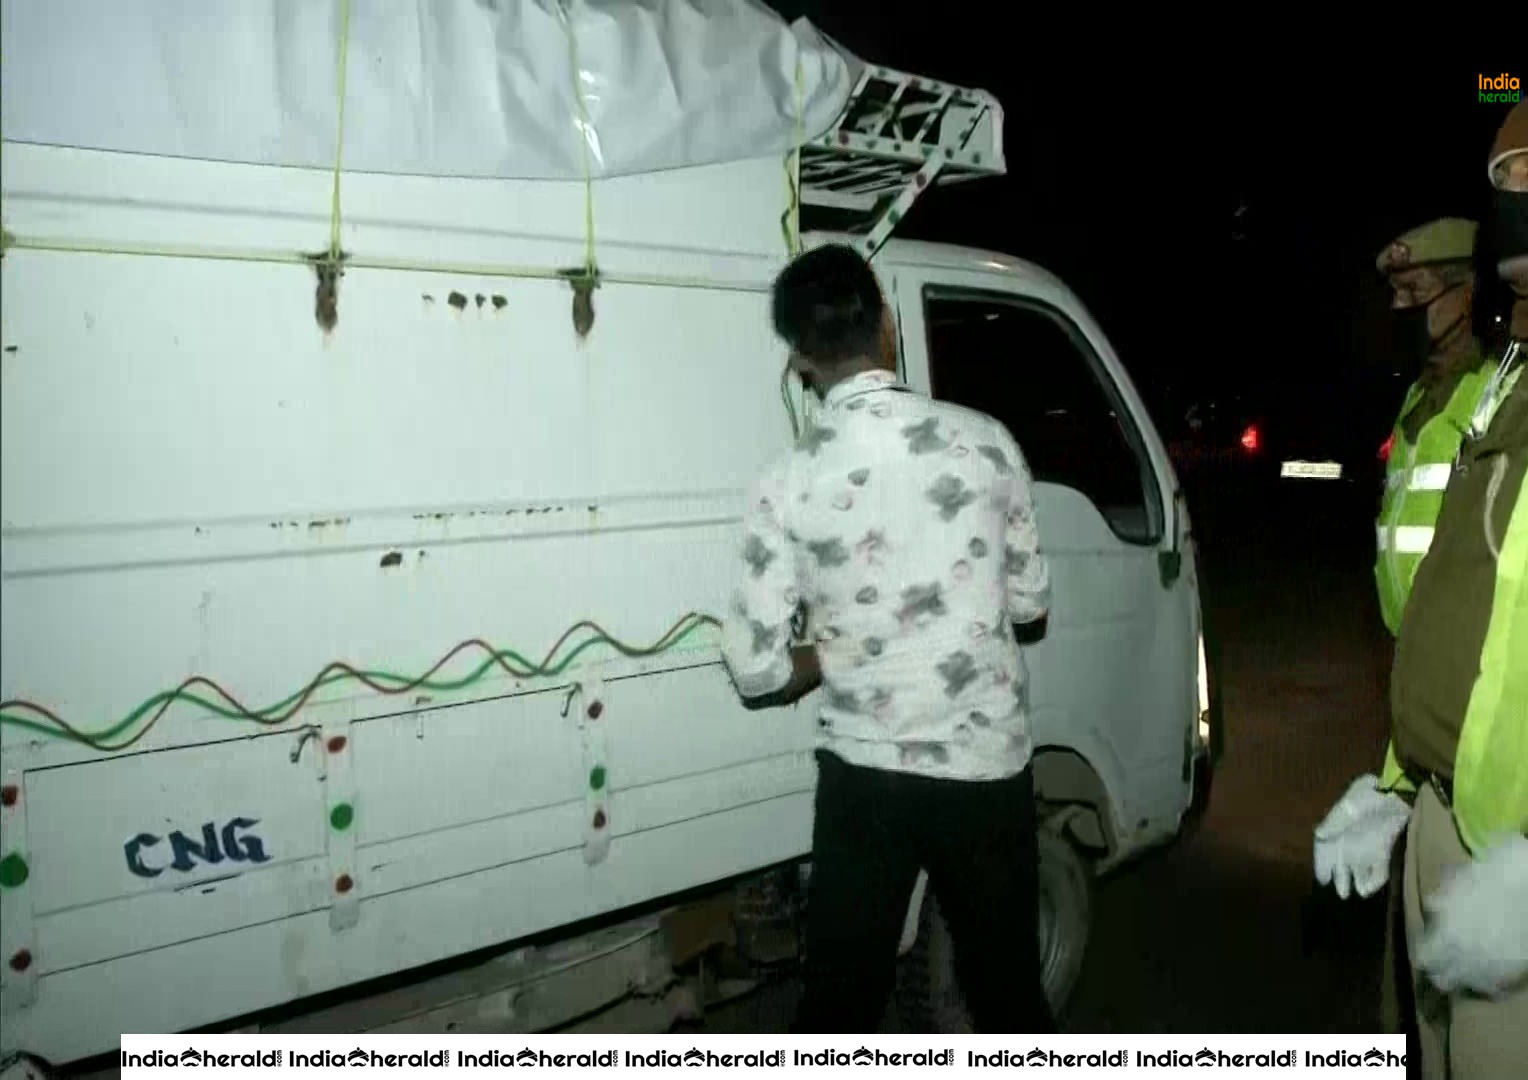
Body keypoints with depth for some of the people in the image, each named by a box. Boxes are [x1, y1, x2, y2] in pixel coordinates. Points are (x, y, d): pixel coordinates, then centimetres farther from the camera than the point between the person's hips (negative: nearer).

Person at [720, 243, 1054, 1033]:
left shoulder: (788, 483, -11)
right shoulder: (982, 440, -7)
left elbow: (756, 669, -10)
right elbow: (1029, 600, 4)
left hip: (864, 776, -1)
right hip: (985, 768, 2)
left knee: (839, 1000, 14)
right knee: (1007, 989, 20)